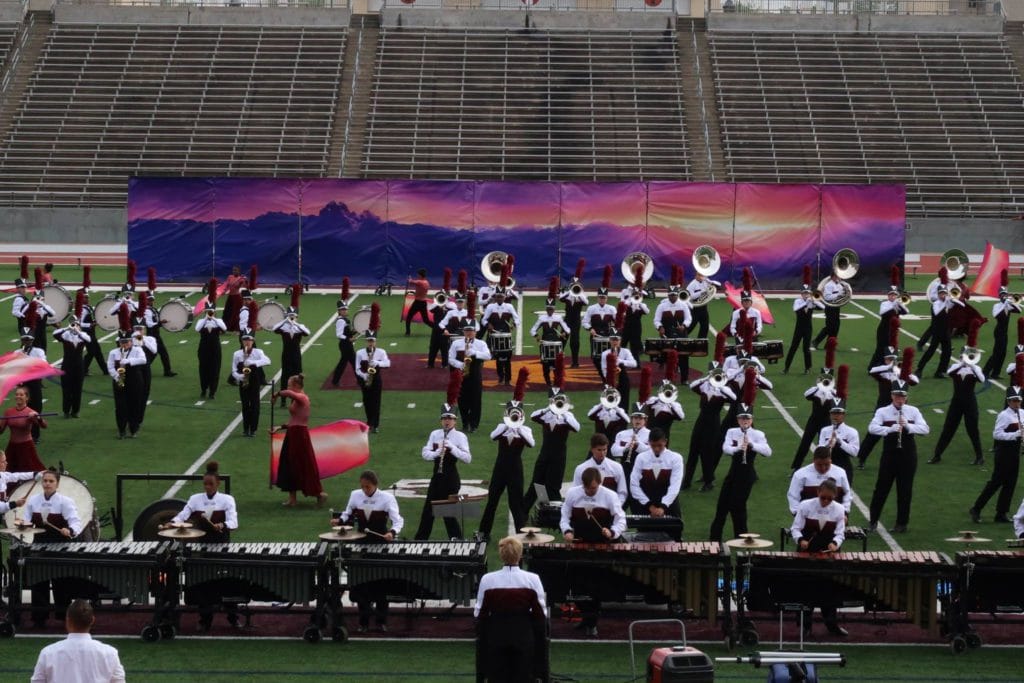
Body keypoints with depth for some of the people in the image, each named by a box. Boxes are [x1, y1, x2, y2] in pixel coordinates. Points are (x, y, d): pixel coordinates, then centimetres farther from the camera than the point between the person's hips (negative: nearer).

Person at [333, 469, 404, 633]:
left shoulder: (387, 498, -12)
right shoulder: (355, 495, -3)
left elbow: (398, 520, -17)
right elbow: (348, 514, 13)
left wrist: (392, 532, -37)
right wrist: (339, 520, -9)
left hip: (381, 543, -3)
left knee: (380, 584, 4)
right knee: (360, 583, 3)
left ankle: (381, 621, 16)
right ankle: (363, 621, 14)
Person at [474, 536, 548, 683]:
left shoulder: (487, 580, -9)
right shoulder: (532, 579, -10)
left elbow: (479, 613, -2)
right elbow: (541, 614, -7)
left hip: (495, 636, 0)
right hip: (524, 636, 0)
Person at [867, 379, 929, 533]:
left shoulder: (913, 411, 3)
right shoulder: (882, 411, -2)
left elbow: (925, 429, -7)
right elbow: (872, 428, -17)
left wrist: (907, 426, -22)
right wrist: (890, 429, -32)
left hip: (908, 455, 1)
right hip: (889, 454, -1)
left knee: (905, 490, 4)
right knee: (882, 487, 3)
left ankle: (902, 523, 14)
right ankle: (873, 520, 16)